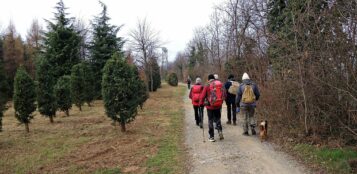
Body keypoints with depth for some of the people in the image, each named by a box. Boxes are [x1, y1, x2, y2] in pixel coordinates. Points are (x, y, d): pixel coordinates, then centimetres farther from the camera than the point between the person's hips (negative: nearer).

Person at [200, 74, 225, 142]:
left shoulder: (207, 86, -9)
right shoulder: (221, 84, 2)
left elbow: (203, 96, -7)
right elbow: (224, 94, 8)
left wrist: (201, 103, 6)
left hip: (210, 106, -3)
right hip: (218, 105, 3)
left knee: (210, 121, 6)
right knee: (217, 119, 20)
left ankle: (211, 137, 9)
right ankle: (220, 131, -1)